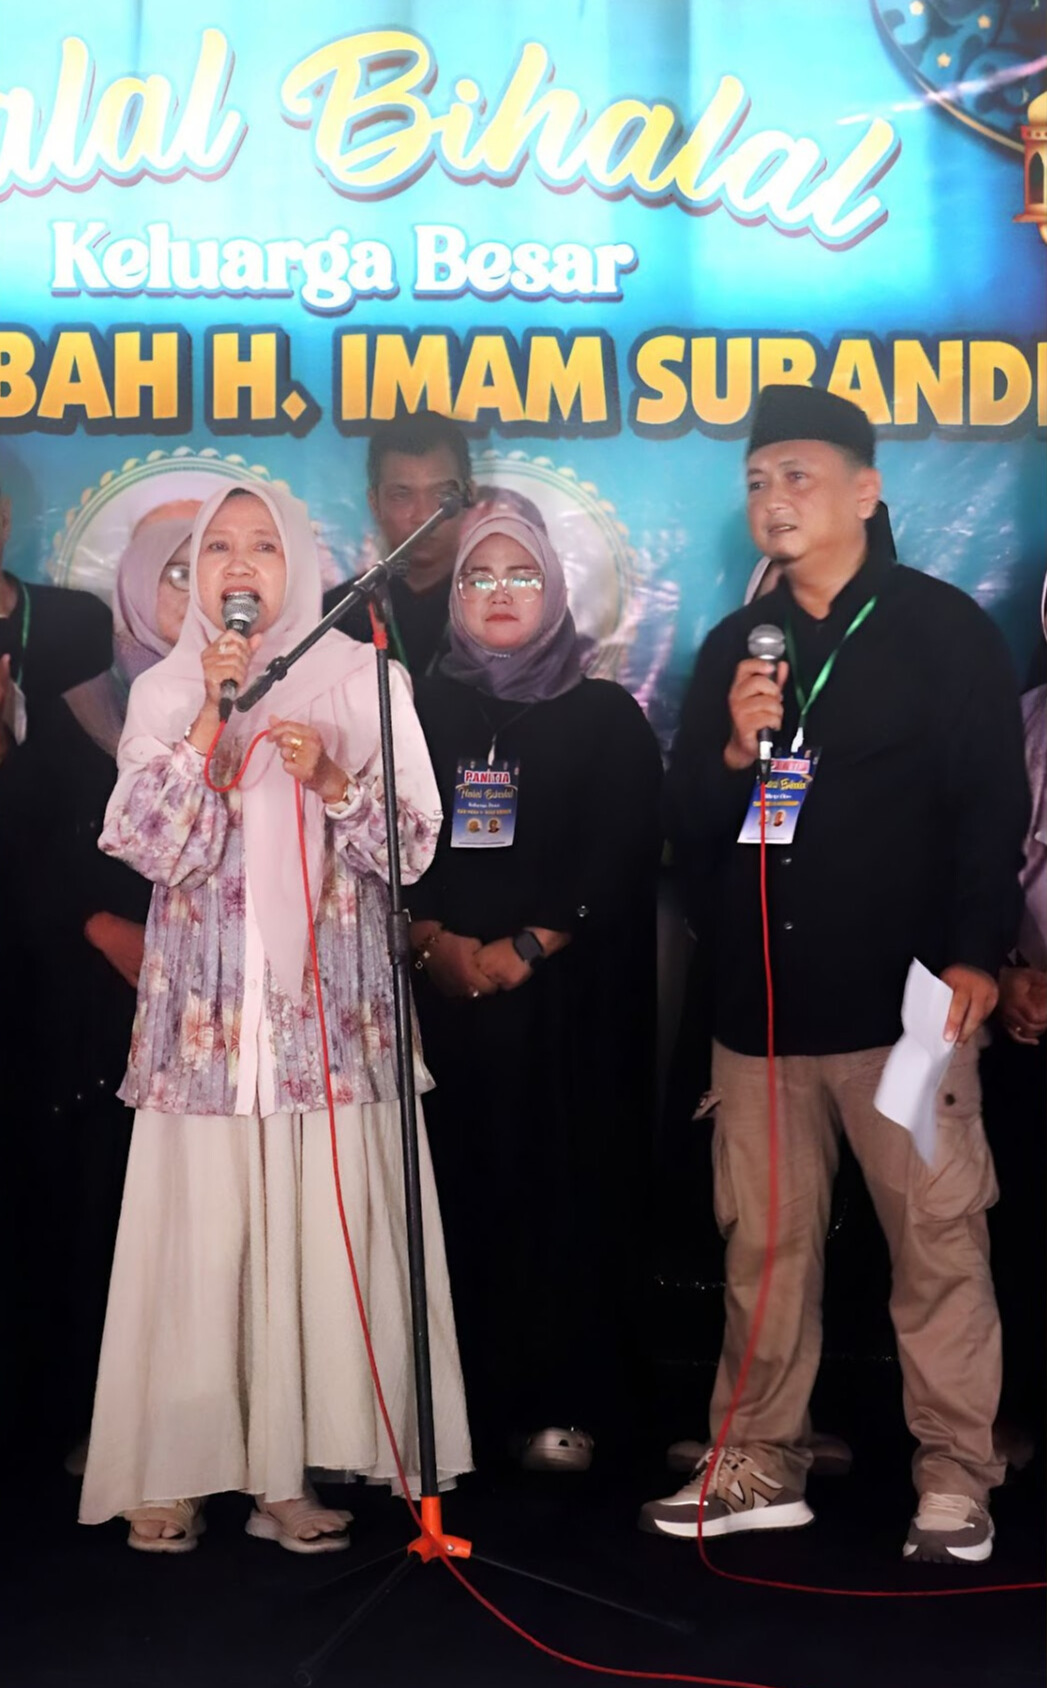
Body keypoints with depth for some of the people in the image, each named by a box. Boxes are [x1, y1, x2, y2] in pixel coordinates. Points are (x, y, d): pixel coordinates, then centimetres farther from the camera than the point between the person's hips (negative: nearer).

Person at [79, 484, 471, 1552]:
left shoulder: (362, 681, 7)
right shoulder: (163, 694, 10)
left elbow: (413, 845, 3)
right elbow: (154, 848, -2)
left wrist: (331, 781, -13)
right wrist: (211, 718, -9)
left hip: (329, 1003, 0)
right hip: (207, 1005, 1)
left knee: (322, 1227, -4)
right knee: (199, 1233, -3)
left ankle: (293, 1469, 4)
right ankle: (175, 1472, 6)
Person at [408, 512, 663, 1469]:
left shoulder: (606, 717, 8)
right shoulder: (422, 712, 13)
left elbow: (621, 854, -2)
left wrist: (527, 948, -11)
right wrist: (432, 939, -11)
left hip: (567, 996, -1)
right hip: (441, 990, 1)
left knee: (562, 1189, -3)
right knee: (457, 1186, -1)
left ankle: (561, 1405, 4)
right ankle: (455, 1399, 6)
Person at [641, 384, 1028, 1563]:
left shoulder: (943, 628, 2)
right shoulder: (734, 646, 15)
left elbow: (993, 804, -2)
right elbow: (686, 830, 12)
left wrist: (974, 954, -11)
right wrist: (734, 752, -8)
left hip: (903, 1000, -4)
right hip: (761, 1005, 4)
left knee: (938, 1236, -3)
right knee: (762, 1244, 8)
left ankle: (954, 1480, 8)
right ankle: (759, 1467, 19)